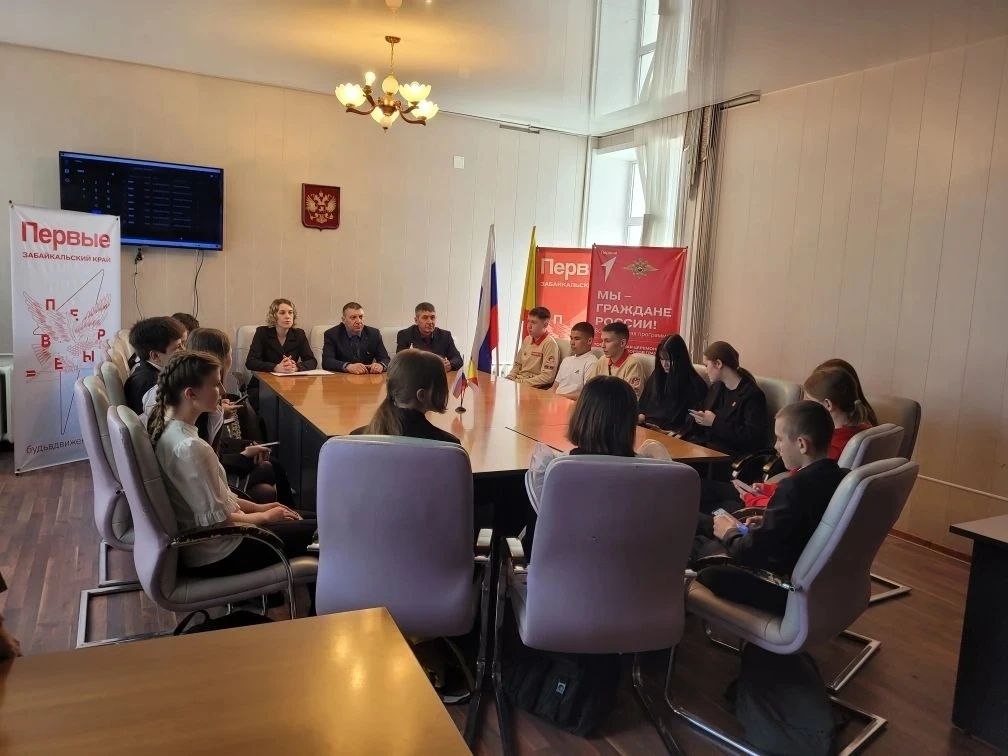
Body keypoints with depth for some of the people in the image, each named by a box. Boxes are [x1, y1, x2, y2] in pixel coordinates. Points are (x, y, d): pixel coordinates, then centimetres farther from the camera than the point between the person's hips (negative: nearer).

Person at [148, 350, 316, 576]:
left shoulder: (166, 427, -1)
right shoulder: (189, 447, -30)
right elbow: (216, 520, -24)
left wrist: (257, 507, 7)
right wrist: (265, 516, -9)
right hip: (215, 556, -9)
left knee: (298, 520, 19)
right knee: (315, 530, 1)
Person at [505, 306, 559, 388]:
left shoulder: (550, 344, -11)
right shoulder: (527, 339, 13)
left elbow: (548, 377, -17)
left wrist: (520, 383, -18)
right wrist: (509, 378, 3)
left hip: (537, 388, -7)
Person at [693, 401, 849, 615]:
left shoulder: (795, 487, -29)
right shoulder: (844, 478, -5)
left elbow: (750, 553, -22)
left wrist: (729, 533, -2)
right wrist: (767, 524, 8)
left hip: (786, 596, -8)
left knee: (698, 544, 6)